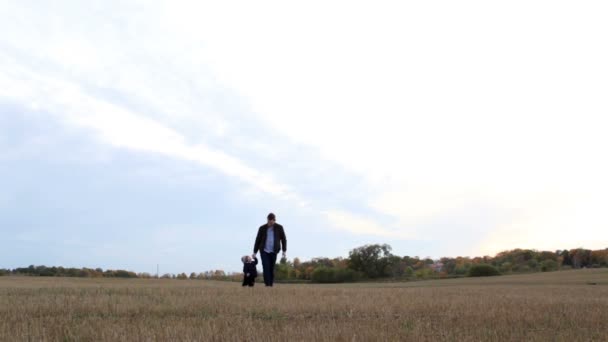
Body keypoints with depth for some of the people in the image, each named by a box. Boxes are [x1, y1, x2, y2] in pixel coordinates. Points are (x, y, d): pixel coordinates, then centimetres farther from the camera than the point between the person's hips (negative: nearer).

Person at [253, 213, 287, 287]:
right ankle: (267, 283, -12)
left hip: (273, 251, 0)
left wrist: (284, 251, 0)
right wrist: (255, 252, 6)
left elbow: (283, 239, 5)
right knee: (266, 267, -13)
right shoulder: (262, 228, 0)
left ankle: (271, 283, 13)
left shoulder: (279, 228, -1)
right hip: (264, 251, 0)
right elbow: (258, 240, 6)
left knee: (271, 268, 2)